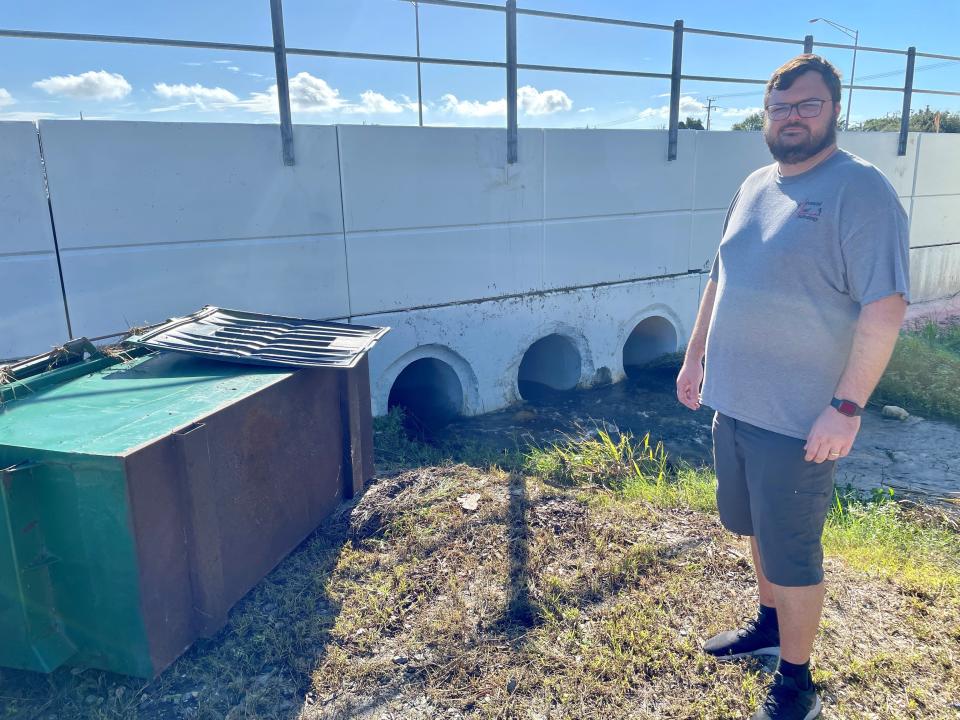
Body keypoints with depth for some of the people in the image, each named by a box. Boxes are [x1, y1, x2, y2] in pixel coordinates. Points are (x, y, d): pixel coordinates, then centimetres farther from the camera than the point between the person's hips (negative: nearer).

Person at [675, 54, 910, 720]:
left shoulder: (860, 190, -13)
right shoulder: (755, 187, 10)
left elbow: (885, 306, -19)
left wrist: (847, 407, -22)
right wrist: (696, 355, 18)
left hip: (800, 418, -7)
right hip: (734, 401, 7)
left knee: (792, 553, 6)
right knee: (759, 528, 23)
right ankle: (770, 625, 46)